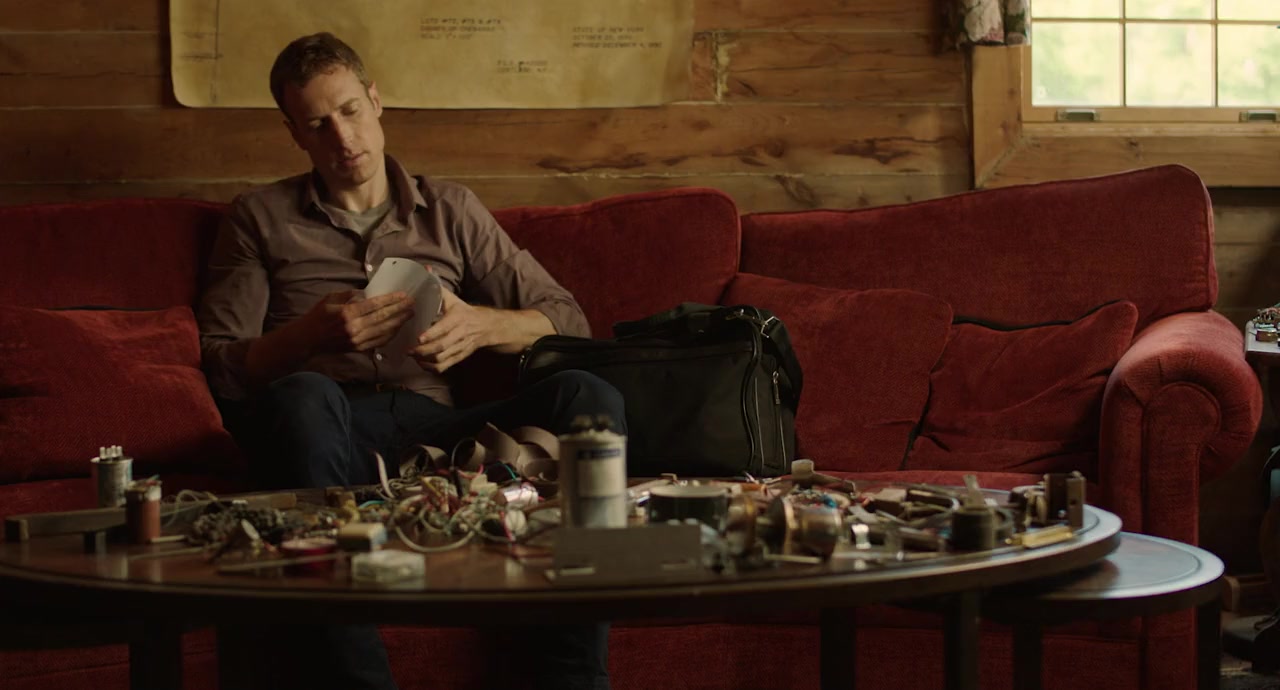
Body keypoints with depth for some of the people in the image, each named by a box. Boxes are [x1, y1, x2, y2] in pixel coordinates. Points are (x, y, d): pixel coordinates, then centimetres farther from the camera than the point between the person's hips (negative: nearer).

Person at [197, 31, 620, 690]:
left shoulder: (450, 210, 24)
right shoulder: (259, 219, 19)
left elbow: (567, 320, 16)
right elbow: (222, 369, 8)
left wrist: (480, 325, -5)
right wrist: (311, 334, -12)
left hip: (434, 424, 2)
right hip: (333, 431, -2)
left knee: (587, 396, -26)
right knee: (304, 397, -39)